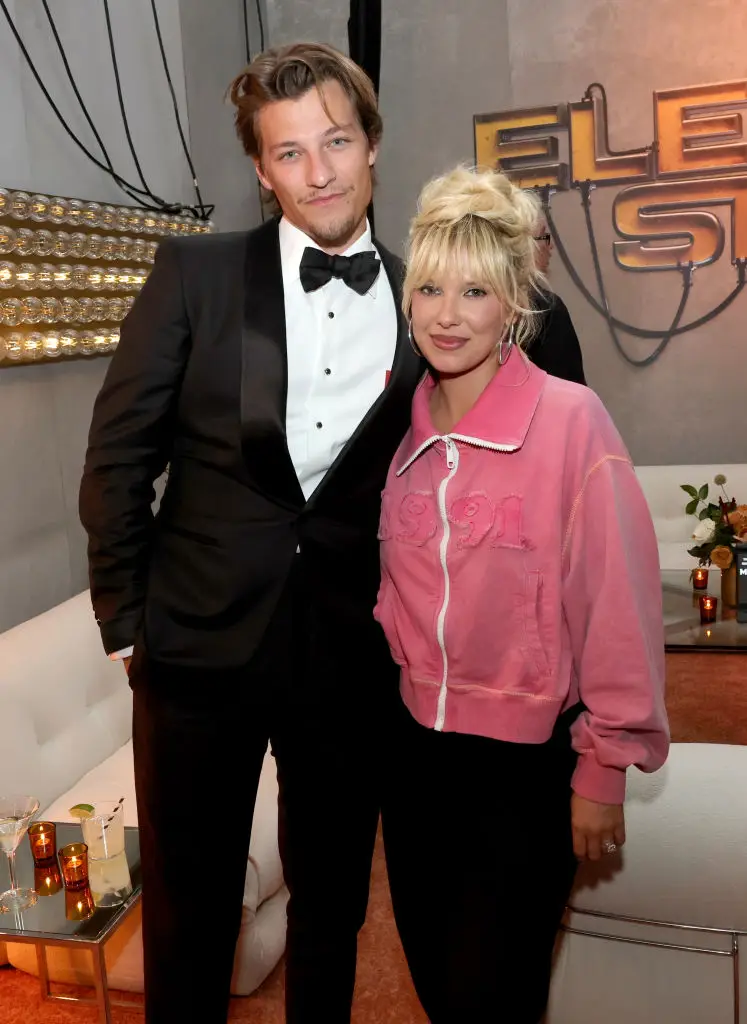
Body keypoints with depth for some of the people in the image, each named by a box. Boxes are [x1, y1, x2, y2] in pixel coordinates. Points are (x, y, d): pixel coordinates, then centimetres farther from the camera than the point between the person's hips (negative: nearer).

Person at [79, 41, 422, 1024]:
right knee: (188, 907, 15)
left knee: (333, 902, 20)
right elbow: (117, 457, -2)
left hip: (354, 655, 2)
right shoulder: (196, 274, -4)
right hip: (201, 643, -1)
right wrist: (127, 621, -2)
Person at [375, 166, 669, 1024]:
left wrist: (605, 767, -10)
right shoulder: (402, 429, 0)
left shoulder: (572, 419, -16)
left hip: (527, 760, -5)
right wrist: (404, 671, 11)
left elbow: (618, 604, -14)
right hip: (414, 744, 5)